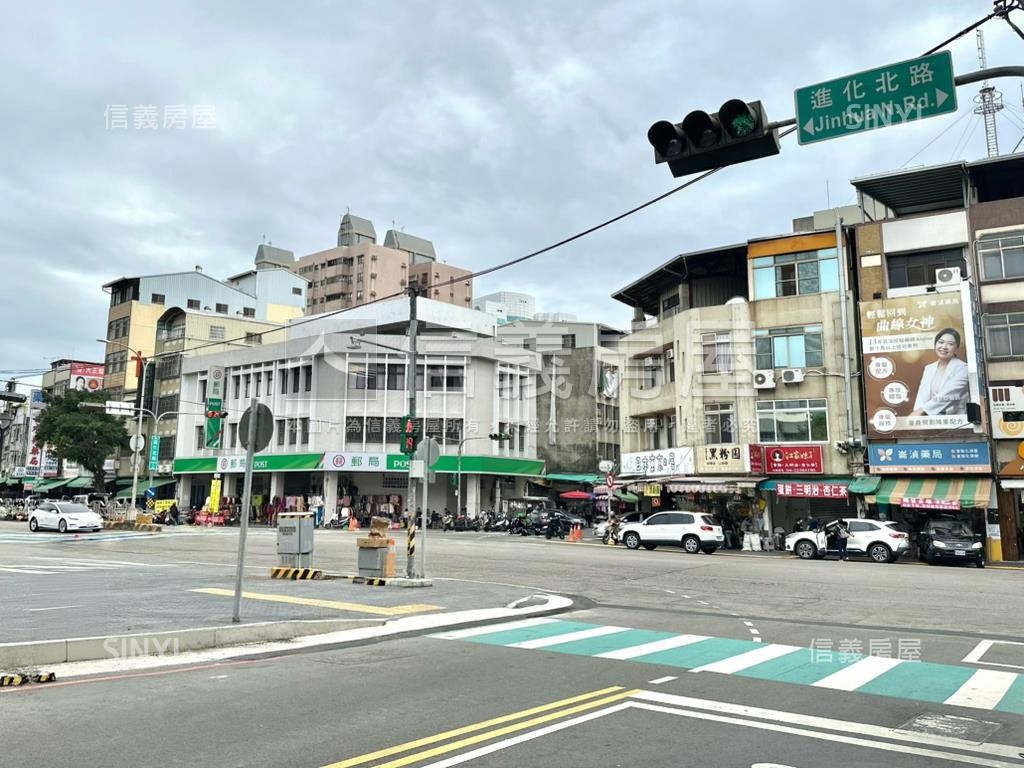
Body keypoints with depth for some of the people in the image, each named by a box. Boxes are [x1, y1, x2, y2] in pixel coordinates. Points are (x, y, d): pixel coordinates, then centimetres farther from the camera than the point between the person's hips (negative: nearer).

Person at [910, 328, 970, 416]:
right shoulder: (928, 368, 14)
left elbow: (946, 397, -12)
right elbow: (922, 396, 3)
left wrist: (921, 411, -17)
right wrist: (917, 413, -14)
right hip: (931, 419, 4)